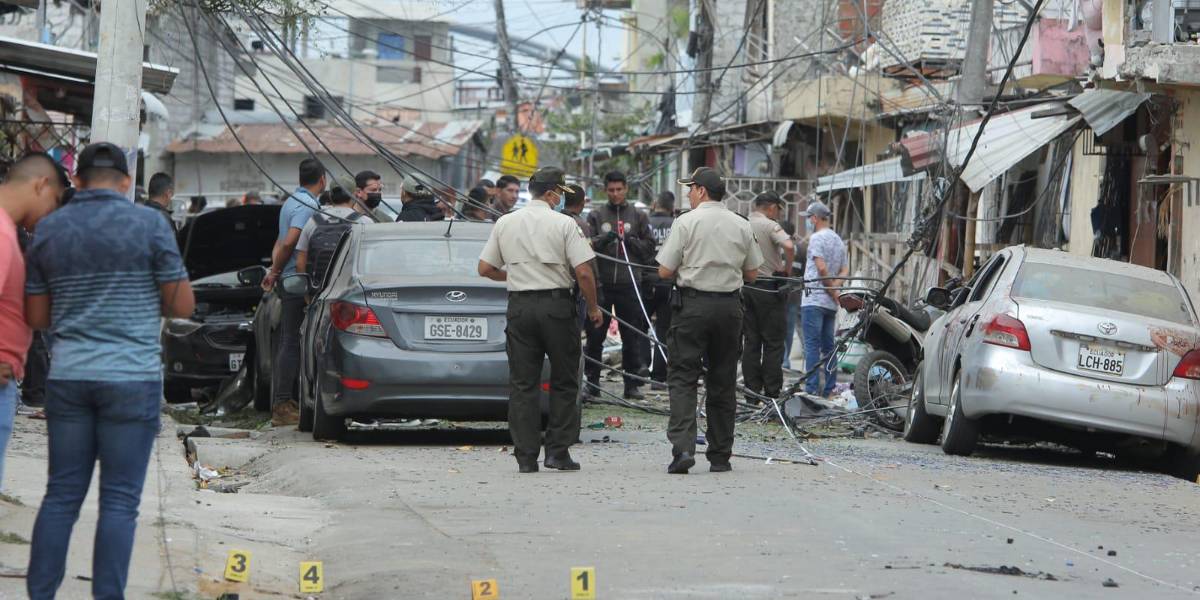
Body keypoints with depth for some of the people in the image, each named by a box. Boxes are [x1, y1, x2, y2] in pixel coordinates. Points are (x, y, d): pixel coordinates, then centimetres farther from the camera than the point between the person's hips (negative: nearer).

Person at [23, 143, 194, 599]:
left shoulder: (48, 230, 6)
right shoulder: (149, 225, -5)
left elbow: (36, 317, 10)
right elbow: (182, 306, -3)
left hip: (68, 377, 4)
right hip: (131, 378, -4)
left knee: (61, 494, 10)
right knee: (119, 500, 0)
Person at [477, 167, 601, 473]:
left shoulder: (504, 223, 6)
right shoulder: (564, 224, -6)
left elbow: (485, 269, 10)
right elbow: (583, 273, -10)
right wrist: (593, 308, 4)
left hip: (519, 306, 3)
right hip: (556, 304, -3)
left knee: (522, 383, 5)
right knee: (564, 382, 8)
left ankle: (526, 457, 1)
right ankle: (557, 451, 3)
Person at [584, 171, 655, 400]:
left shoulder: (638, 216, 9)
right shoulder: (596, 215, 7)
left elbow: (649, 247, 8)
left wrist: (630, 240, -8)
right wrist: (603, 239, -19)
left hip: (629, 284, 0)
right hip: (601, 284, 0)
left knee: (632, 337, 2)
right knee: (595, 335, 3)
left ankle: (632, 384, 8)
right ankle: (592, 381, 11)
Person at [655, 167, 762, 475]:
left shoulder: (687, 222, -6)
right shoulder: (742, 226, 7)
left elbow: (665, 271, -6)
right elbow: (752, 273, 13)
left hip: (693, 304, -4)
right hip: (729, 306, 4)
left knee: (683, 377, -2)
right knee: (723, 383, 11)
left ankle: (682, 447, -19)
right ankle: (720, 457, 13)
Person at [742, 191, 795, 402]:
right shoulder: (769, 225, -11)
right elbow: (789, 247, -27)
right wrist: (787, 269, -13)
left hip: (746, 288, 6)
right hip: (769, 288, -6)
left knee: (750, 342, 9)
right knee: (773, 343, 0)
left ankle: (751, 393, 10)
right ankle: (772, 393, -1)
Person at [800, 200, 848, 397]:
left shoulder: (816, 238, -9)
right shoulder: (838, 240, 17)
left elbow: (821, 268, -18)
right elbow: (845, 270, 12)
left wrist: (832, 291, -9)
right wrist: (834, 287, -3)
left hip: (814, 300, -8)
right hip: (831, 303, 8)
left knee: (812, 345, -8)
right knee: (828, 346, 11)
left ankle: (812, 388, -13)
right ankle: (829, 389, 11)